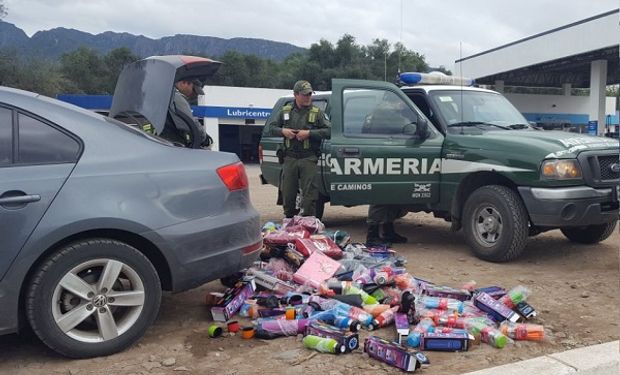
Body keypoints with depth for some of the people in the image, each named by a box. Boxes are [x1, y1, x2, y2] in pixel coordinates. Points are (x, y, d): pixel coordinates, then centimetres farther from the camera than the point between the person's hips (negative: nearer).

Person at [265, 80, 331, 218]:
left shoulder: (317, 112, 3)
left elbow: (328, 131, -5)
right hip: (289, 158, 3)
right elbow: (271, 128, 15)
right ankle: (289, 219, 23)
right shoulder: (285, 111, 11)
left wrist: (309, 133, -15)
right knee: (287, 192, 8)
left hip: (309, 159, -3)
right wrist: (283, 131, -6)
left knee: (309, 192, -4)